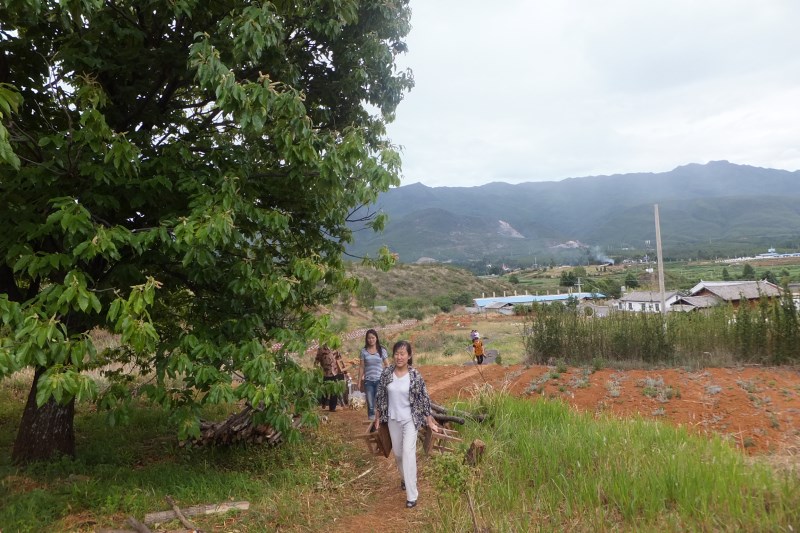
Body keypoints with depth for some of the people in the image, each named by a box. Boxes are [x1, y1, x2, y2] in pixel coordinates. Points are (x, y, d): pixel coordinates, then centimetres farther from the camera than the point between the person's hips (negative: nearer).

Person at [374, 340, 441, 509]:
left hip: (410, 419, -4)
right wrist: (377, 417, 8)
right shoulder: (387, 372, -8)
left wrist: (430, 421, -4)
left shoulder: (415, 375, -15)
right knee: (397, 452, 17)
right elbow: (380, 396, 3)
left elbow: (424, 398, -8)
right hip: (393, 419, 4)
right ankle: (405, 478, 45)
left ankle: (412, 495, -4)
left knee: (408, 453, -11)